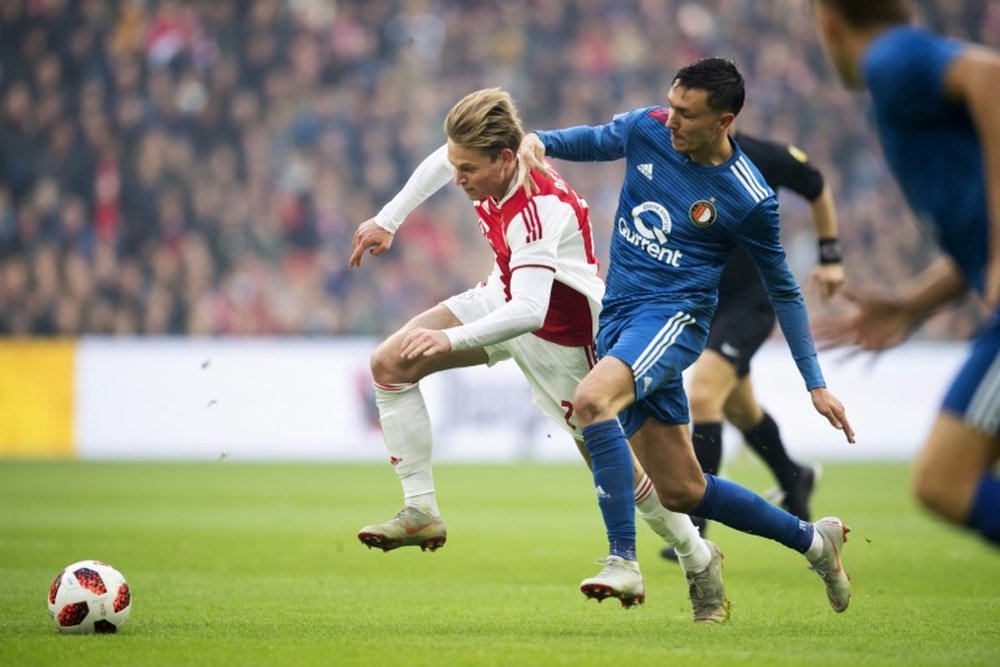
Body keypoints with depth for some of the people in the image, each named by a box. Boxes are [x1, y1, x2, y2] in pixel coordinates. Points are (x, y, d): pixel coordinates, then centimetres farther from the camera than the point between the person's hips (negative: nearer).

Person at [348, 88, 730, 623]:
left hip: (562, 334, -8)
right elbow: (442, 161, 11)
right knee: (391, 364, -5)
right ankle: (421, 511, -2)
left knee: (607, 458, 2)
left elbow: (528, 311, -48)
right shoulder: (494, 159, -16)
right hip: (505, 298, 8)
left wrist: (453, 339, -55)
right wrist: (389, 219, 10)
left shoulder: (537, 210, -38)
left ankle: (699, 559, 24)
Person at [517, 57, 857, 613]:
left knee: (591, 399, -35)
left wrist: (816, 384, 4)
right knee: (682, 492, 9)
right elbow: (596, 140, 22)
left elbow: (784, 291, 2)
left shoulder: (750, 199, -10)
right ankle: (813, 541, 27)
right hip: (618, 316, 6)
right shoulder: (647, 128, 0)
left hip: (674, 316, -6)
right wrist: (538, 140, 0)